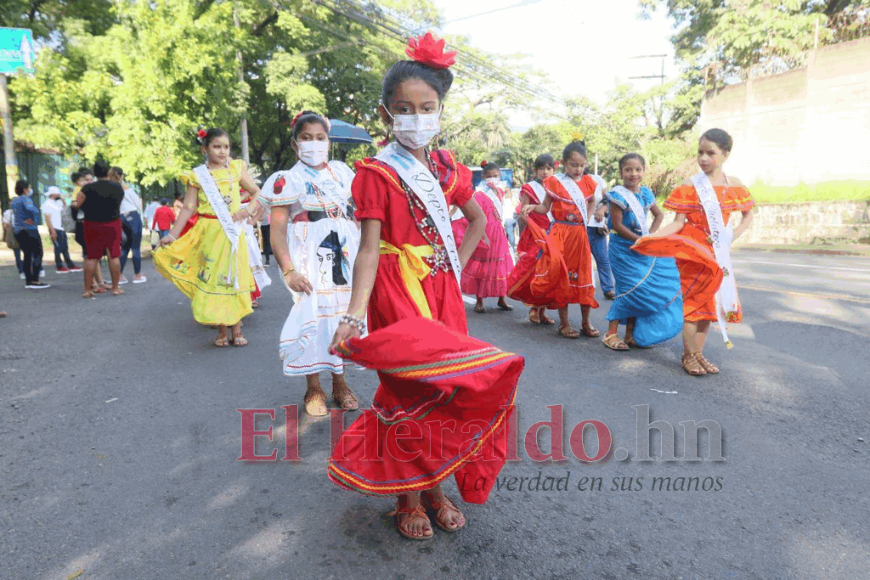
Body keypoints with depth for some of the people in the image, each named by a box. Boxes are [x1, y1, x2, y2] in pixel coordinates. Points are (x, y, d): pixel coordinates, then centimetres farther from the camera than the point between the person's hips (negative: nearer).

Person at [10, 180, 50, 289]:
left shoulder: (14, 201, 14)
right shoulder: (26, 199, -12)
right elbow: (32, 210, -28)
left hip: (17, 231, 9)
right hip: (29, 230, -9)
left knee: (27, 255, 12)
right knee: (38, 254, -8)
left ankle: (28, 280, 13)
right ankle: (35, 281, -14)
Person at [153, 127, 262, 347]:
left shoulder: (236, 168, 5)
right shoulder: (197, 175, 2)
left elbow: (257, 192, 9)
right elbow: (188, 208, 0)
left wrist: (248, 210, -8)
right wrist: (173, 234, -6)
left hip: (233, 232, 1)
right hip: (209, 232, -1)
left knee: (235, 279, 3)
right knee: (212, 280, 2)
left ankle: (237, 330, 11)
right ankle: (222, 332, 13)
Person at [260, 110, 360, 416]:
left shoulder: (342, 172, 11)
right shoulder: (287, 180, -2)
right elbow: (277, 230, -9)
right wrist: (289, 271, -19)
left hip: (344, 253, 4)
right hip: (308, 256, -3)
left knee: (342, 312, 5)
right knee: (312, 314, -5)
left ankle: (339, 383, 20)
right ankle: (314, 389, 12)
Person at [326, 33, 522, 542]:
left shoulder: (448, 168, 7)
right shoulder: (377, 173, -8)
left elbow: (479, 219, 22)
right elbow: (370, 248, -15)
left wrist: (457, 267, 10)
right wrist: (355, 313, -26)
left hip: (444, 293, 5)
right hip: (396, 296, -5)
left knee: (444, 389, 10)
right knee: (409, 392, -1)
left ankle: (435, 485, 29)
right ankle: (408, 498, 21)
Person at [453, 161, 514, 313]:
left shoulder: (499, 191, 11)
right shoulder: (480, 194, -12)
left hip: (498, 233, 7)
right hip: (484, 234, -7)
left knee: (500, 267, 10)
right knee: (482, 268, 1)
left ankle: (502, 299, 21)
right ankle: (479, 302, 11)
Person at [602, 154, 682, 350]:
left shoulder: (645, 193, 9)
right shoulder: (618, 194, -10)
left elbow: (659, 215, 19)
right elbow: (617, 225, -15)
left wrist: (651, 235, 2)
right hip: (623, 248, -6)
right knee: (632, 289, -11)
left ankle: (631, 333, 18)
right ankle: (611, 333, -2)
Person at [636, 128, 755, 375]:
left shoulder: (733, 185, 4)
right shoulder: (690, 186, -7)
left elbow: (748, 215, 16)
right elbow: (678, 222, -10)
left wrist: (732, 236, 1)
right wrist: (652, 236, -25)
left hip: (718, 252, 5)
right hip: (692, 250, -4)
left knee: (709, 301, 9)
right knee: (694, 300, -3)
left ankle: (699, 353, 21)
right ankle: (689, 356, 8)